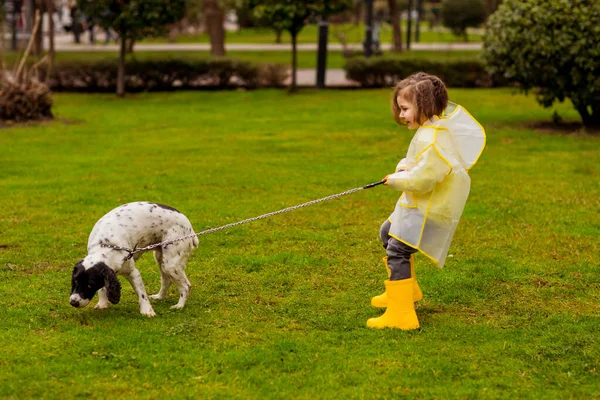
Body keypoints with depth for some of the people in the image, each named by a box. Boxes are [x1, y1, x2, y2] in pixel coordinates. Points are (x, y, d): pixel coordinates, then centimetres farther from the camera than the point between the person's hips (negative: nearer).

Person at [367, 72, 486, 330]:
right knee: (388, 232, 27)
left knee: (397, 251, -17)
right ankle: (407, 291, 40)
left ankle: (400, 315, -15)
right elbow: (416, 161, 23)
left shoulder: (432, 138, -25)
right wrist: (403, 168, 1)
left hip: (431, 209, -12)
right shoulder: (430, 129, 10)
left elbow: (425, 177, -31)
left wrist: (397, 181, -15)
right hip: (421, 203, 12)